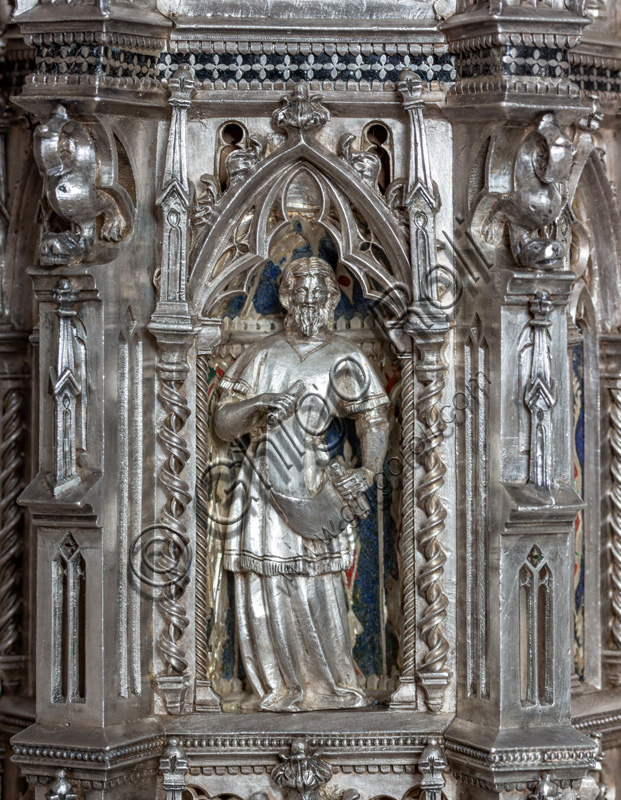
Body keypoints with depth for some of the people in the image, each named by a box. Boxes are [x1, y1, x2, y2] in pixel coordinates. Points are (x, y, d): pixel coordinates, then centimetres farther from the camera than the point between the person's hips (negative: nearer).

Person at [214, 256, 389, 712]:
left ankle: (329, 686, 8)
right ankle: (280, 687, 12)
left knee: (317, 587, -5)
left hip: (314, 486, -2)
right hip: (265, 486, 2)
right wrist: (254, 405, -11)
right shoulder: (263, 356, 12)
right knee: (265, 589, 0)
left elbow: (374, 420, 4)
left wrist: (369, 471, -12)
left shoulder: (345, 358, 7)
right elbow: (224, 426, 9)